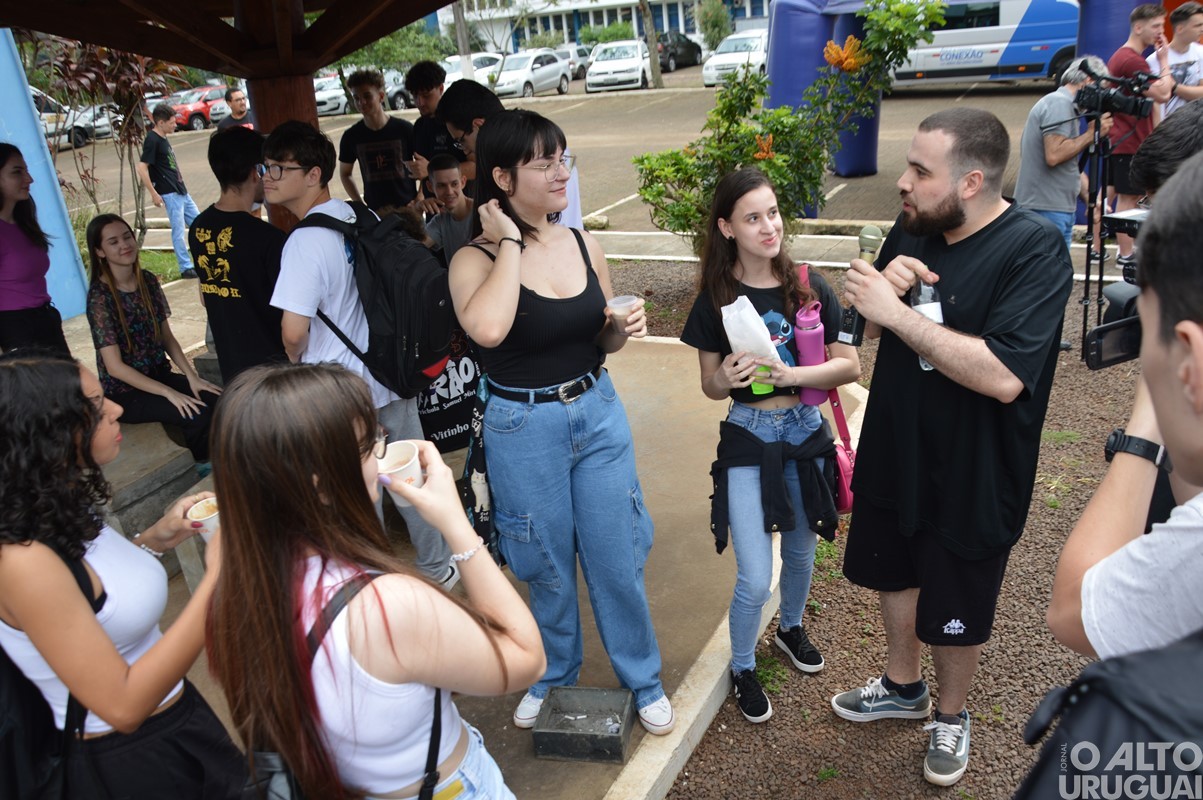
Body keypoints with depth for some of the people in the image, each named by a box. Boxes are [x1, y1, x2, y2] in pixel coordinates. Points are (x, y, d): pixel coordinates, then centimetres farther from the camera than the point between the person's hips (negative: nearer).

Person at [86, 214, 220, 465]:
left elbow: (167, 337, 7)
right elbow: (115, 366, -17)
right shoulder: (100, 296, -15)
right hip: (125, 392, -5)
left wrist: (192, 376, -8)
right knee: (198, 413, -25)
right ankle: (205, 468, -1)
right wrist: (169, 393, -22)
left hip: (159, 375, 5)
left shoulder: (148, 281, 1)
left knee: (218, 400, -19)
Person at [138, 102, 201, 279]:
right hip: (169, 193, -9)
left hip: (181, 191, 9)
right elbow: (142, 168, -19)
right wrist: (154, 194, -19)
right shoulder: (152, 140, -15)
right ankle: (186, 268, 4)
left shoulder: (162, 138, 12)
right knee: (179, 231, -3)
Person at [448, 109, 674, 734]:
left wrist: (626, 329, -11)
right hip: (523, 429, -3)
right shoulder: (475, 259, -13)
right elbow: (487, 328, -37)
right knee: (548, 566, 15)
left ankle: (643, 680, 35)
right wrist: (510, 244, -25)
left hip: (598, 413, 3)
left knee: (618, 559, 11)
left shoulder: (583, 246, 0)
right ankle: (553, 674, 43)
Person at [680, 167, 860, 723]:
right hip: (747, 438, -2)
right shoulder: (716, 300, -8)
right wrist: (726, 378, -24)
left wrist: (791, 375, -22)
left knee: (799, 551, 22)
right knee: (755, 580, -3)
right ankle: (742, 668, 24)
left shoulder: (809, 288, -8)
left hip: (804, 432, 2)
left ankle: (791, 628, 52)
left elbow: (849, 366, -7)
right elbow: (710, 386, -1)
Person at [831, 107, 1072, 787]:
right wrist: (885, 288, -15)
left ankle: (951, 714, 42)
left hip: (972, 476, -6)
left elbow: (1004, 376, -33)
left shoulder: (1035, 249, -23)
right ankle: (903, 687, 49)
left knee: (958, 609, 14)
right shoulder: (914, 229, -4)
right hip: (894, 452, 6)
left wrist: (897, 313, -31)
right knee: (896, 571, 24)